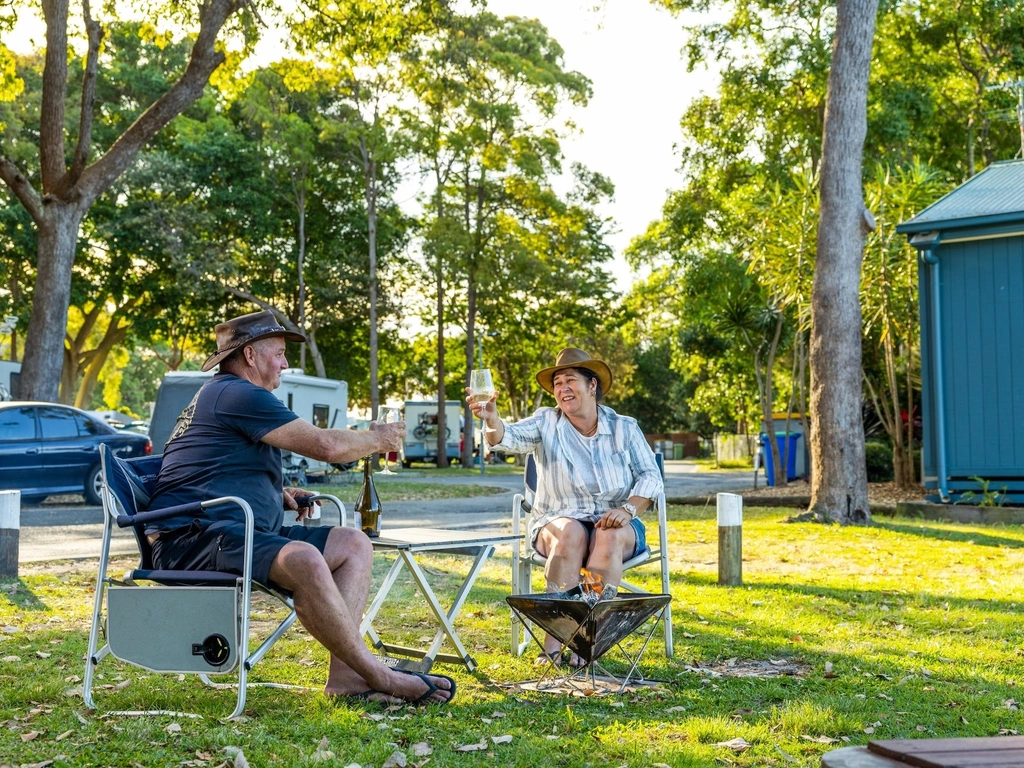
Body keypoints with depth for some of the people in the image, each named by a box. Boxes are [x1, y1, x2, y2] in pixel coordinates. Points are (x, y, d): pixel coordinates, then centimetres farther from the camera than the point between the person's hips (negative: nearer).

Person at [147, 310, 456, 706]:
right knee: (303, 560, -37)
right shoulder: (237, 394, -9)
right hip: (193, 538, -11)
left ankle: (344, 674, -14)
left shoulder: (217, 395, 25)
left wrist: (278, 493, 20)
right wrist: (378, 438, 6)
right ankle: (376, 675, -25)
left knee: (354, 545, 1)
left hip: (241, 534, 11)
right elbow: (326, 445, -13)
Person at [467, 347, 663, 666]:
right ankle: (554, 638, -34)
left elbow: (650, 477, 0)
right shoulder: (546, 423, 1)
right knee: (571, 533, -34)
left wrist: (627, 509, -19)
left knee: (609, 537, -34)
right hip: (558, 521, 0)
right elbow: (510, 437, -19)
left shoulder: (624, 428, 5)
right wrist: (492, 419, -42)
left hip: (614, 524, 1)